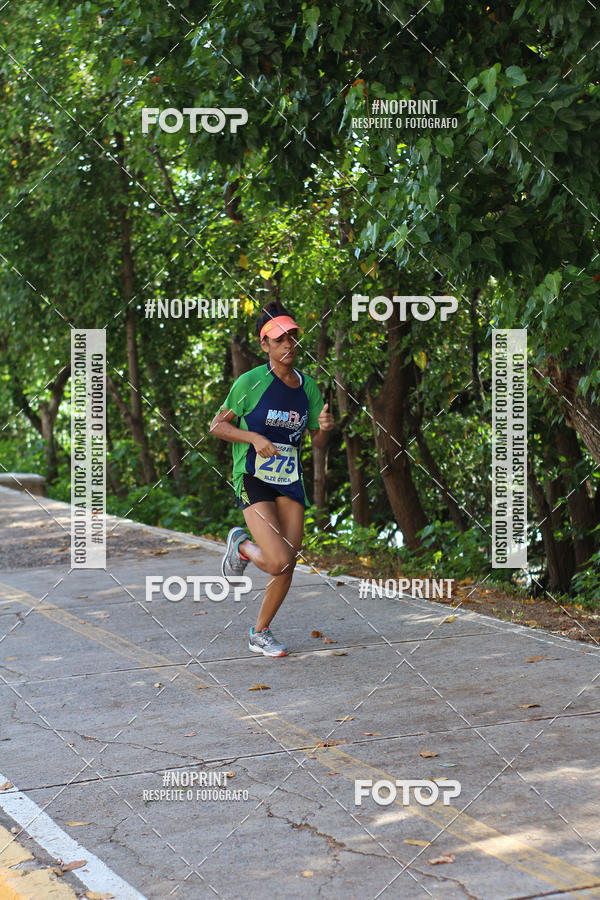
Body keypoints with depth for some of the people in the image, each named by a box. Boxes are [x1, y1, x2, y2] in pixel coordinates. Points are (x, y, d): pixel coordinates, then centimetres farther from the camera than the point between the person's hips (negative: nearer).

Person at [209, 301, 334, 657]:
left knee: (288, 566, 3)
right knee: (279, 562, -18)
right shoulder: (250, 382, -10)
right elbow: (217, 426, -3)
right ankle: (241, 545, 17)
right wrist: (254, 438, -19)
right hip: (254, 481, -5)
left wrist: (325, 426, -9)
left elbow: (318, 441, 13)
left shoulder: (308, 386, 5)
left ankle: (260, 634, 23)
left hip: (290, 481, 5)